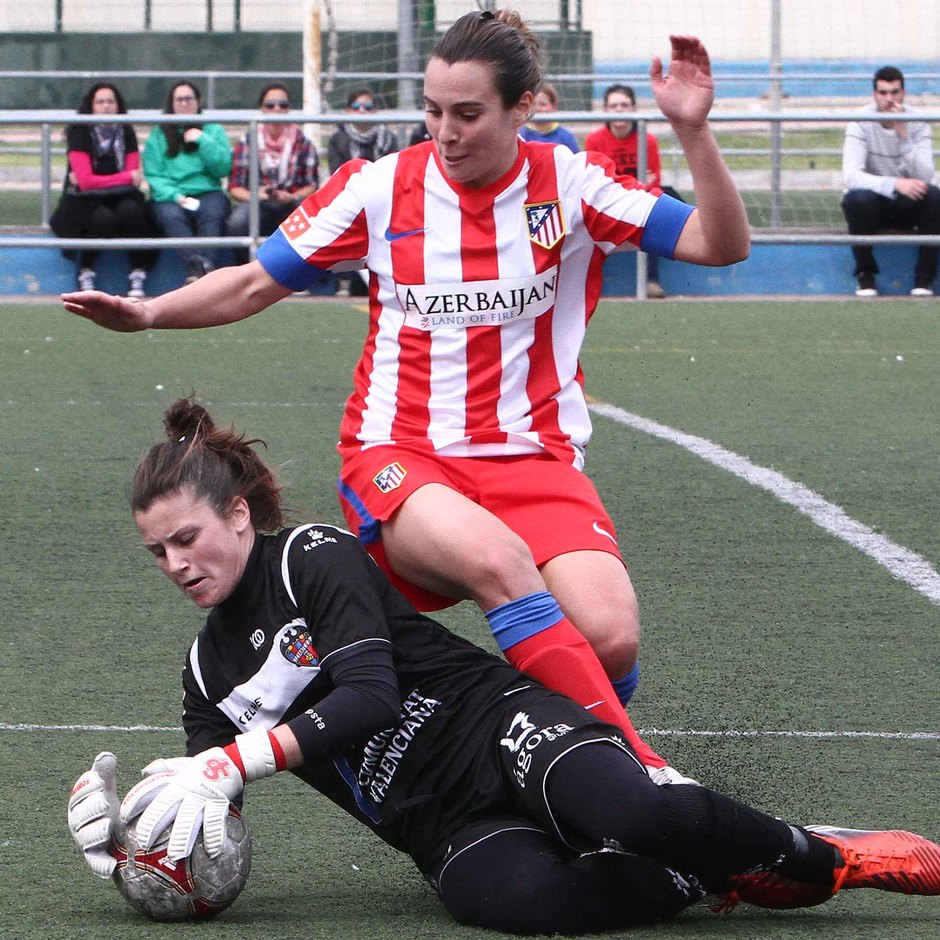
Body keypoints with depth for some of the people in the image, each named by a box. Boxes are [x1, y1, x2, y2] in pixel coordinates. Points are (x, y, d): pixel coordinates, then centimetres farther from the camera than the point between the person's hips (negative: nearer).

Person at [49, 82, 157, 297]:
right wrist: (126, 178, -9)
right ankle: (85, 272, -16)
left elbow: (135, 179, -1)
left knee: (131, 211, -32)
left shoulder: (126, 132, 6)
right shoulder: (80, 134, -5)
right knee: (103, 218, -36)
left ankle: (138, 274, -25)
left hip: (120, 197, 3)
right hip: (86, 201, -3)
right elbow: (85, 181, -12)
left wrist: (97, 181, -10)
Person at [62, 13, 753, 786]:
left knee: (610, 638, -28)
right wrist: (148, 313, -2)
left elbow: (722, 245, -4)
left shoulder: (571, 185, 0)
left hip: (536, 459, 1)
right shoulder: (380, 188, 1)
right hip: (401, 457, -1)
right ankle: (643, 774, -34)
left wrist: (694, 133, -17)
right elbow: (255, 284, 12)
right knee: (498, 560, -38)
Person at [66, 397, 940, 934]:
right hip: (446, 830, 4)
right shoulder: (207, 674, 17)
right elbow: (206, 844, 14)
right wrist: (125, 831, -7)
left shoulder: (311, 556, -2)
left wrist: (232, 762, -23)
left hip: (502, 732, -4)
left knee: (636, 816, -37)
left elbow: (369, 697, -16)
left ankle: (817, 855, -9)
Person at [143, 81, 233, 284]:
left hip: (208, 193, 1)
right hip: (170, 197, -1)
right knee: (172, 216, -35)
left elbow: (224, 168, 6)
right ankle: (197, 266, -54)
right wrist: (175, 196, -12)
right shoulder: (158, 136, 17)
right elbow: (153, 175, 5)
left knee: (212, 214, -34)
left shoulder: (214, 131, 20)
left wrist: (203, 141, -3)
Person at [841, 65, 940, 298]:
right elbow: (850, 176, -29)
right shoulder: (861, 123, -16)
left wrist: (903, 137, -33)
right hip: (874, 203, -2)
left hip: (908, 205, 2)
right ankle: (865, 274, -15)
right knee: (858, 198, -36)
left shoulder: (917, 123, -10)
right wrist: (894, 184, -43)